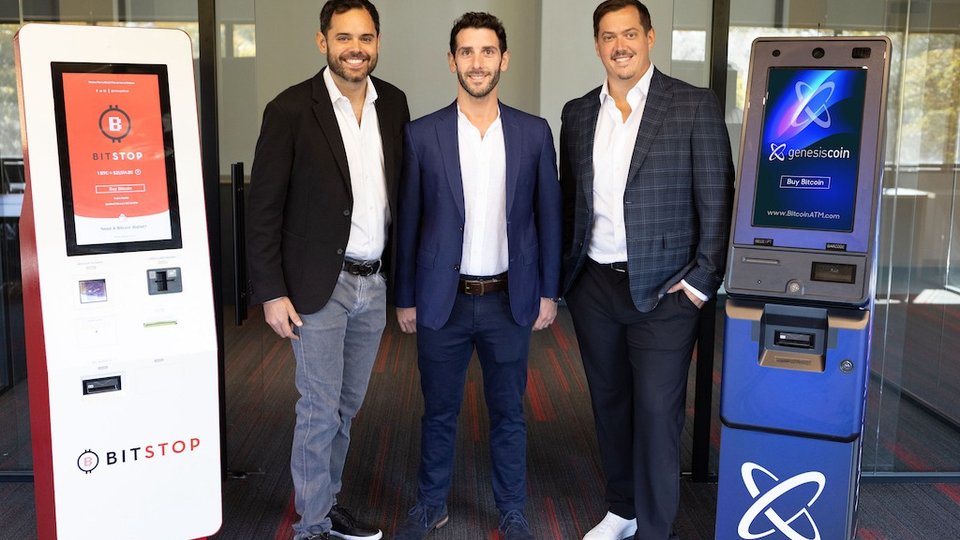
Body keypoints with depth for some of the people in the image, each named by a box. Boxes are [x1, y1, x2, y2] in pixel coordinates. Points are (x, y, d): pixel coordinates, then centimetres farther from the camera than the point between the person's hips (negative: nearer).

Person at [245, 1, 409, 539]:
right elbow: (264, 208, -9)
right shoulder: (291, 109, -10)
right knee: (320, 411, 4)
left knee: (347, 406, 17)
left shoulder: (394, 103, 5)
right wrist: (272, 293, -11)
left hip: (374, 284, 5)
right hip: (321, 286, -5)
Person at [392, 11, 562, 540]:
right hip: (442, 300, 0)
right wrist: (405, 298, 2)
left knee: (508, 412, 13)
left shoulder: (534, 132, 0)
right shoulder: (422, 134, -3)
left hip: (509, 300, 1)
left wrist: (548, 292, 3)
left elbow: (548, 216, 4)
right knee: (438, 411, 13)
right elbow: (408, 222, 1)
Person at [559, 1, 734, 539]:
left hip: (663, 290, -4)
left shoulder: (696, 106, -5)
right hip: (593, 287, 5)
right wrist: (566, 273, 9)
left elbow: (717, 200, -7)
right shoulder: (578, 113, 8)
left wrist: (703, 279, -12)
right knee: (610, 404, 15)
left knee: (657, 413, -1)